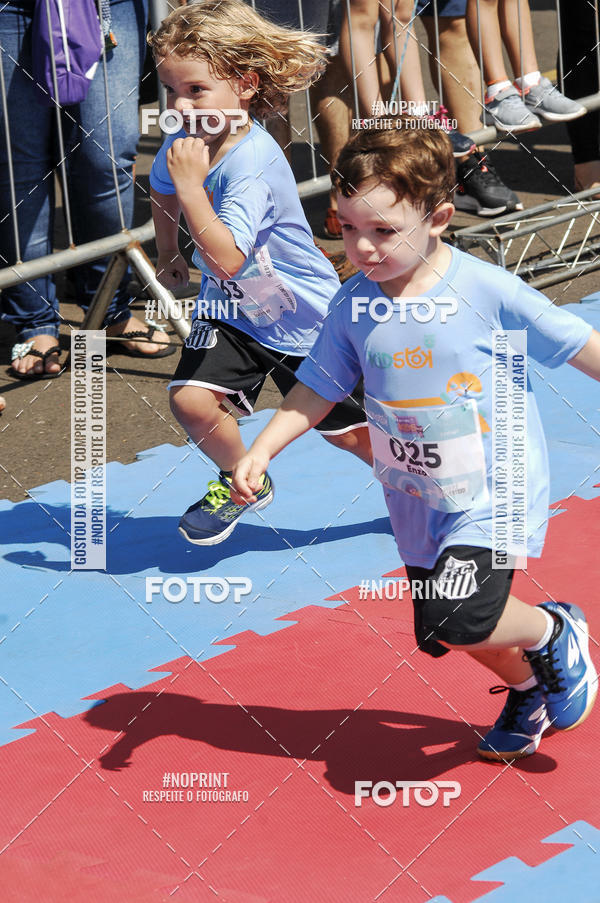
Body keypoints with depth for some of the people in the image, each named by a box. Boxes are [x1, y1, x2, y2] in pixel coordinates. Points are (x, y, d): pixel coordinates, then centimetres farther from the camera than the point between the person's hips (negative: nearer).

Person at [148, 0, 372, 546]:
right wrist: (168, 255, 28)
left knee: (346, 431, 7)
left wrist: (191, 185, -45)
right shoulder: (181, 146, -10)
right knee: (191, 399, -17)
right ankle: (241, 481, 13)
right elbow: (163, 193, 17)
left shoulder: (253, 164, -32)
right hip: (232, 312, 6)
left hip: (305, 318, -5)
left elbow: (228, 259, -42)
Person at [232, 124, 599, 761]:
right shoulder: (352, 307, -5)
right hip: (418, 508, 6)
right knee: (444, 634, 16)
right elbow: (316, 392, 5)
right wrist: (262, 449, -8)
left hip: (493, 493, -5)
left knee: (456, 618, -24)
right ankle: (528, 689, 47)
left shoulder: (487, 290, -17)